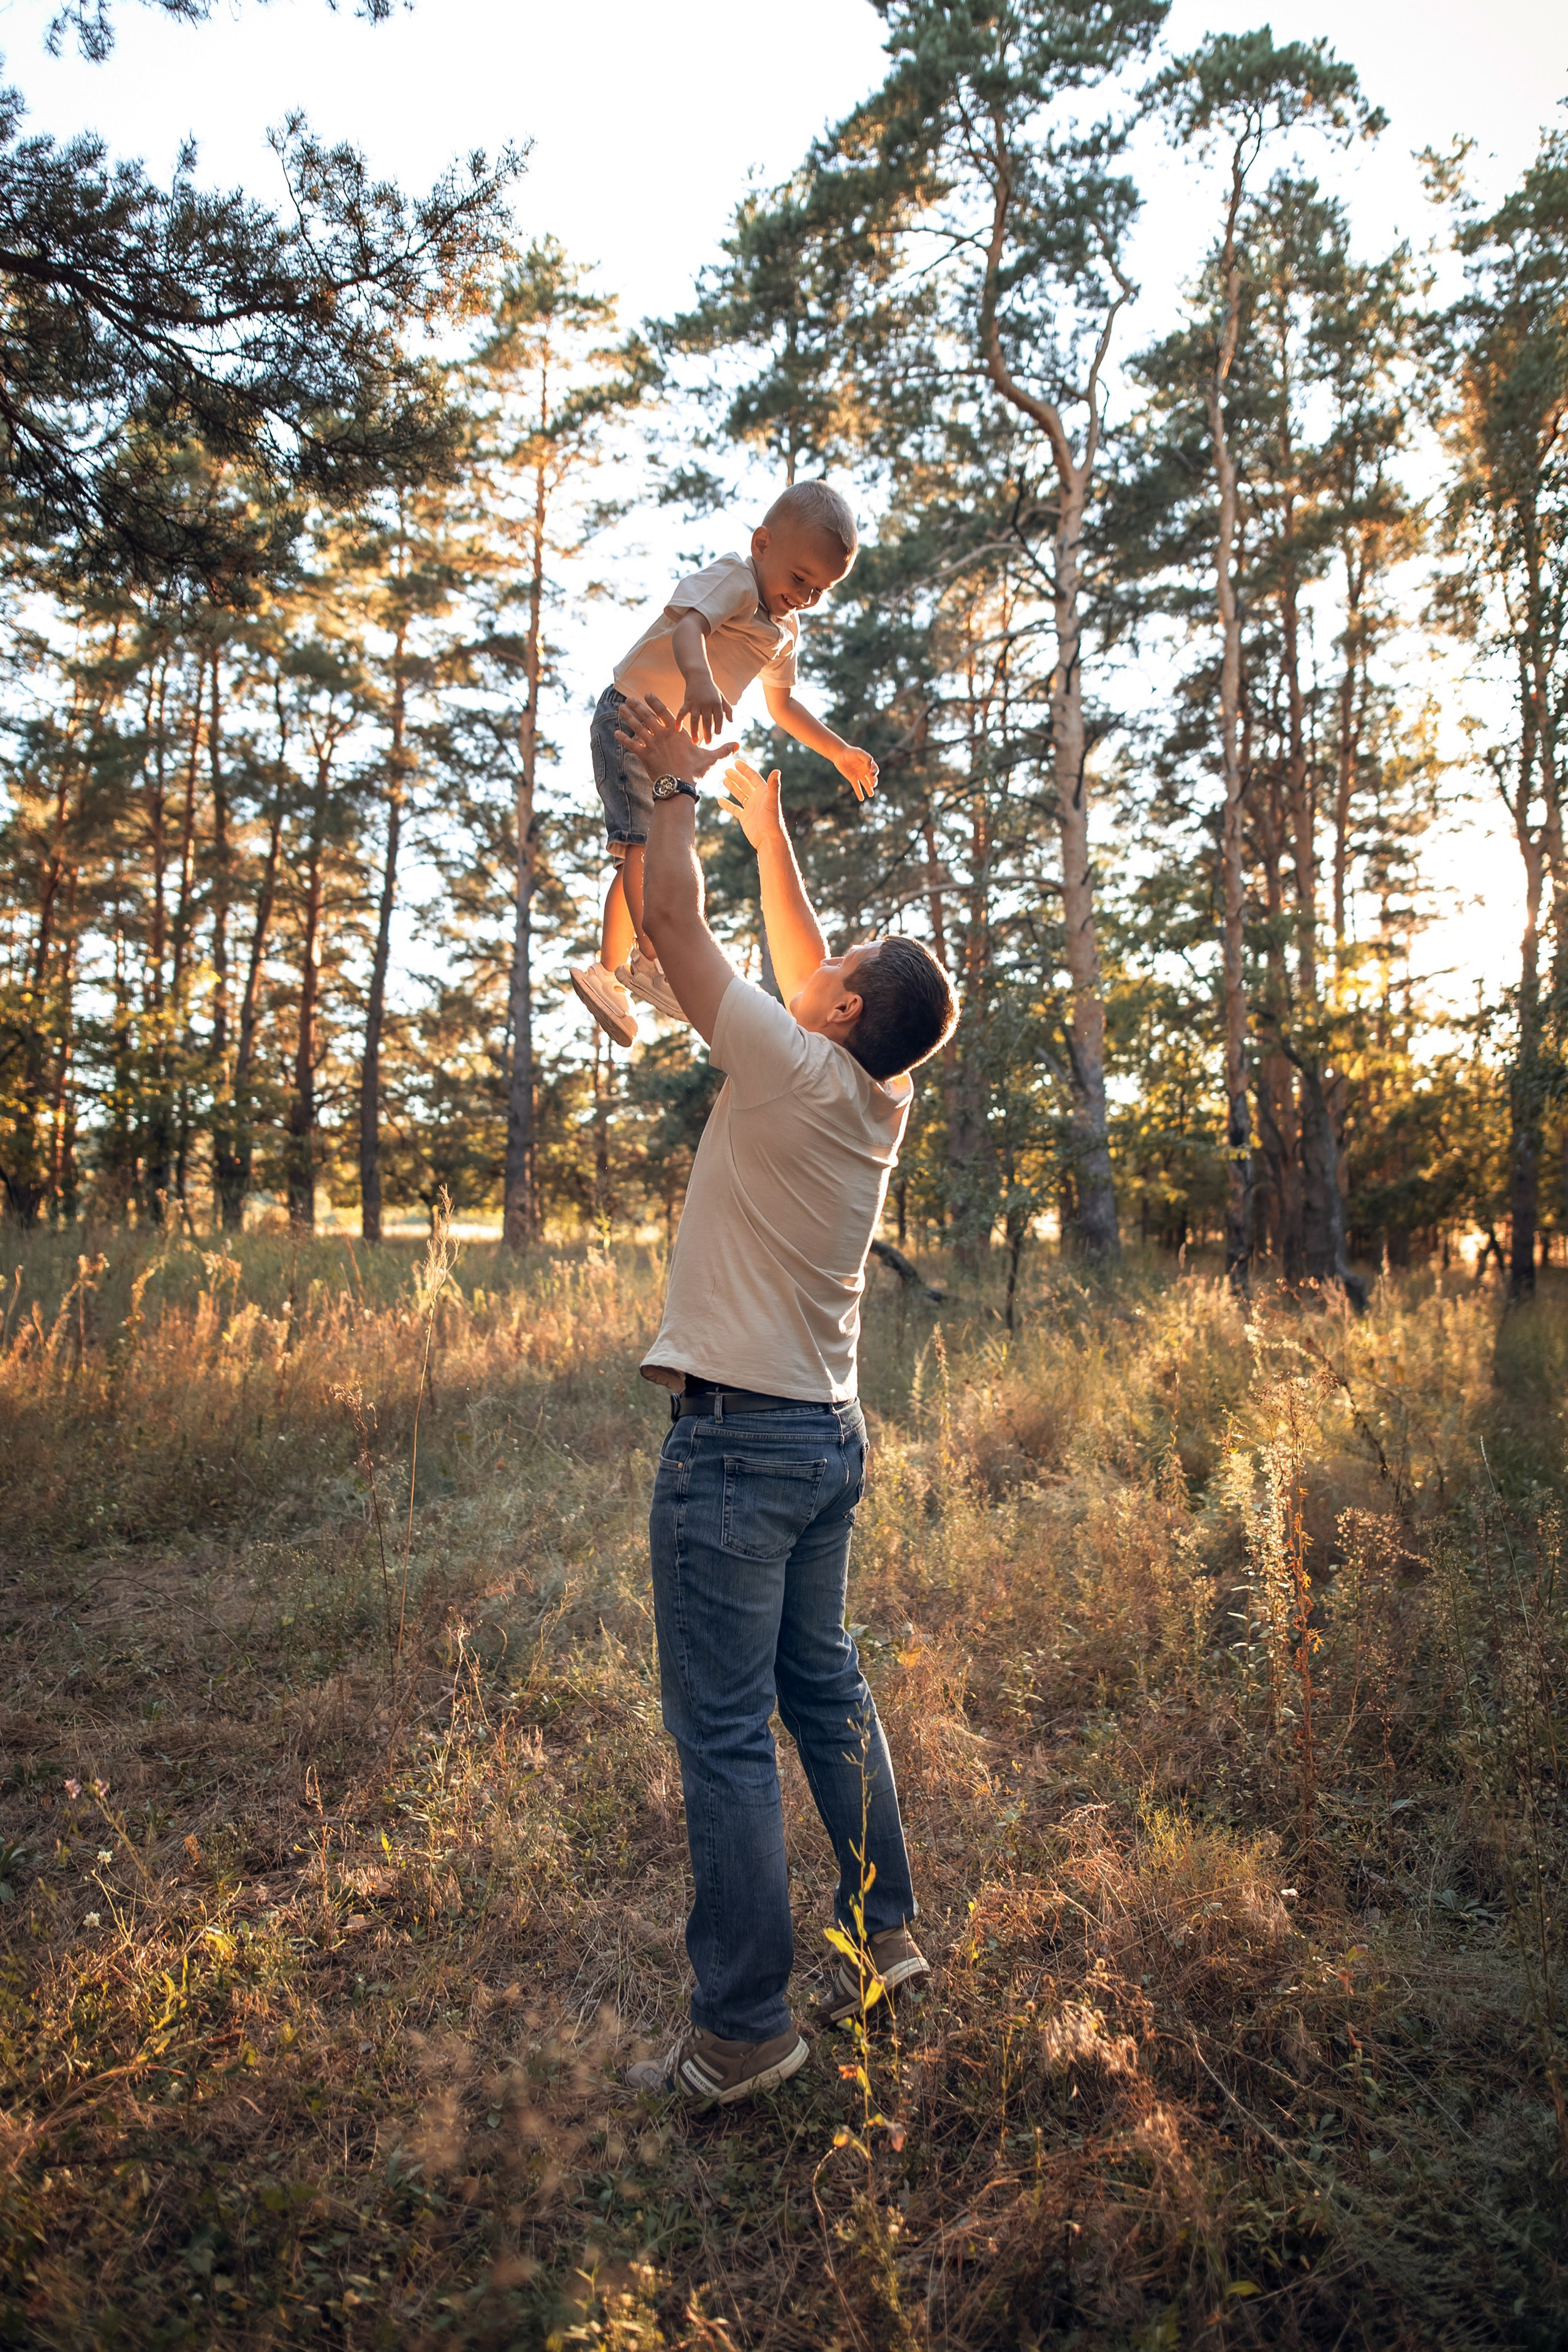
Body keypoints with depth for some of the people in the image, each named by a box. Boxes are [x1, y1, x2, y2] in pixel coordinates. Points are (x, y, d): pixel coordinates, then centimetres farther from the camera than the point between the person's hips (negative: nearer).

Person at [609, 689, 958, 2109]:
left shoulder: (799, 1072, -15)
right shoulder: (882, 1096, 6)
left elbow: (672, 921, -7)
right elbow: (798, 959, 20)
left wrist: (679, 785, 6)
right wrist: (767, 823, 27)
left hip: (738, 1438, -9)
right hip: (830, 1434, 9)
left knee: (725, 1737, 0)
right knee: (826, 1692, 20)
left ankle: (744, 2031, 12)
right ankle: (884, 1935, 33)